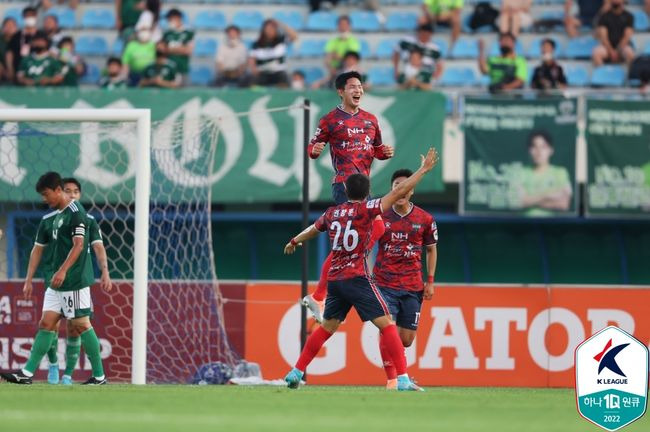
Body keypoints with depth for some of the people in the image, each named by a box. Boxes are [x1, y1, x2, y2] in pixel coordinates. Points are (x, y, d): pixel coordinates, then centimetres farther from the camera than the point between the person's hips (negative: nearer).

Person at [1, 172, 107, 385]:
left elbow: (78, 245, -20)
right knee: (46, 324, 4)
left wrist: (63, 271, -28)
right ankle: (27, 373, 0)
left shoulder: (75, 212, -13)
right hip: (58, 282, 10)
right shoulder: (59, 214, 16)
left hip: (75, 281, -10)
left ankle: (99, 375, 4)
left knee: (81, 325, -4)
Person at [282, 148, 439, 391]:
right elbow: (399, 192, -8)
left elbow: (312, 230, 32)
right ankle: (403, 379, -16)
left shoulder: (332, 213, 12)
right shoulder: (365, 209, -5)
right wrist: (424, 169, -1)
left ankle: (296, 373, 20)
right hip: (357, 278, -6)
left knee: (327, 328, 19)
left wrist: (294, 242, 53)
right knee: (386, 324, -7)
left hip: (334, 279, 6)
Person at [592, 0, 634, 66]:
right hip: (608, 46, 1)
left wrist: (617, 52, -16)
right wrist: (611, 51, -17)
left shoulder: (628, 16, 4)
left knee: (629, 53, -36)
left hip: (623, 45, -1)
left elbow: (627, 36, -5)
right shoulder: (604, 17, 5)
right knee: (596, 53, -32)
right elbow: (603, 36, -4)